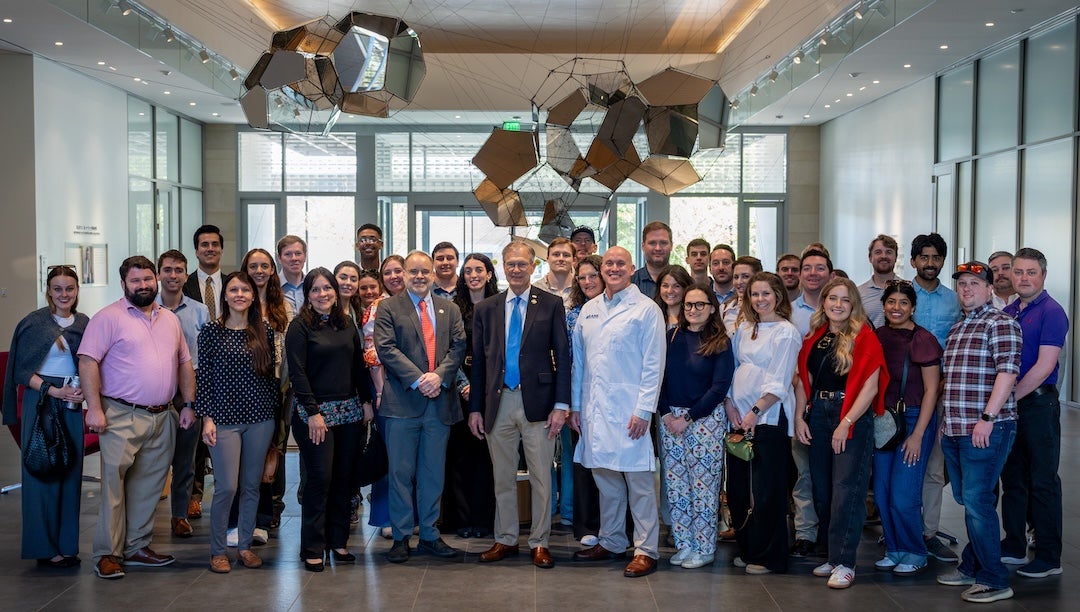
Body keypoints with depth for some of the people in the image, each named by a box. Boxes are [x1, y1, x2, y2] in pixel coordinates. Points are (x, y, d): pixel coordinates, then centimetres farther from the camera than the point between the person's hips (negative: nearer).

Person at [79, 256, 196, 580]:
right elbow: (88, 362, -11)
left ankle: (137, 546, 22)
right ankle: (107, 553, 4)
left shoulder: (170, 319, 14)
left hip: (162, 418, 6)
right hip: (122, 417, -6)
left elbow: (185, 363, 18)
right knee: (114, 483, -5)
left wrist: (189, 404, 11)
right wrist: (94, 407, -17)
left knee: (148, 486, 11)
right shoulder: (109, 317, -5)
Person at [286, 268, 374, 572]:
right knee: (320, 478, -5)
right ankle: (312, 548, 6)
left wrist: (366, 401, 6)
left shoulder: (346, 324, 12)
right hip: (315, 411, -5)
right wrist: (313, 412, -14)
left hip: (349, 411, 5)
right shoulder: (300, 327, -4)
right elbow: (297, 373, -9)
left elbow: (359, 365, 15)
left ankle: (338, 541, 18)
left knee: (344, 477, 7)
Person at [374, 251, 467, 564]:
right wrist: (418, 380, -16)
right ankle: (401, 536, 14)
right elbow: (386, 348, -8)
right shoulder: (388, 308, 3)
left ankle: (429, 534, 21)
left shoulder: (449, 309, 14)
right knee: (401, 473, 3)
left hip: (440, 402, 3)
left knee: (434, 473, 10)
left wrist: (439, 376, -13)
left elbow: (458, 346, 4)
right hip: (403, 401, -3)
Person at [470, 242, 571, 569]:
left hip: (537, 402, -2)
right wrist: (475, 408, 5)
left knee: (541, 477, 4)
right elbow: (478, 361, 9)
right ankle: (505, 539, 24)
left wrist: (561, 405, -8)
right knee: (502, 477, 11)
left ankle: (539, 542, 17)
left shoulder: (551, 305, 1)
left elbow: (562, 356, -2)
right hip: (498, 403, 3)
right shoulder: (486, 308, 8)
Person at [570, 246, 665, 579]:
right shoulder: (588, 309, 13)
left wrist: (644, 410, -13)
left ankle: (646, 550, 6)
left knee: (638, 480, -2)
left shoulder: (646, 309, -3)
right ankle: (611, 542, 24)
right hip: (593, 408, 5)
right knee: (605, 478, 12)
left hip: (628, 410, -5)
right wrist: (575, 405, 12)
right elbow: (578, 360, 15)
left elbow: (653, 364, -7)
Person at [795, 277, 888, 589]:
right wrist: (799, 416, 0)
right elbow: (805, 379, 11)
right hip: (819, 415, 6)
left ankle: (844, 562, 0)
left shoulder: (864, 337, -7)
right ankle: (834, 554, 22)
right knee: (822, 489, 10)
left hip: (853, 417, -6)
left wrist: (846, 423, -17)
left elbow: (870, 386, -13)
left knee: (846, 489, -6)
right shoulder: (815, 337, 10)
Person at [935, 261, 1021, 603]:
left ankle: (994, 581, 1)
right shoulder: (956, 329, 19)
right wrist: (946, 421, 19)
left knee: (976, 502, -8)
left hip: (986, 429, -8)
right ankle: (971, 568, 25)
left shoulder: (1001, 323, -6)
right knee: (967, 501, 14)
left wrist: (987, 417, -21)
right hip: (954, 430, 8)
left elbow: (1007, 371, -16)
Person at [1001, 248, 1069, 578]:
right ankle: (1014, 546, 24)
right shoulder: (1007, 312, 13)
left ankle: (1048, 557, 7)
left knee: (1042, 482, -1)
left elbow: (1044, 365, -17)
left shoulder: (1051, 312, -9)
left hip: (1038, 403, -7)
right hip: (1008, 404, 7)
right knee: (1012, 478, 13)